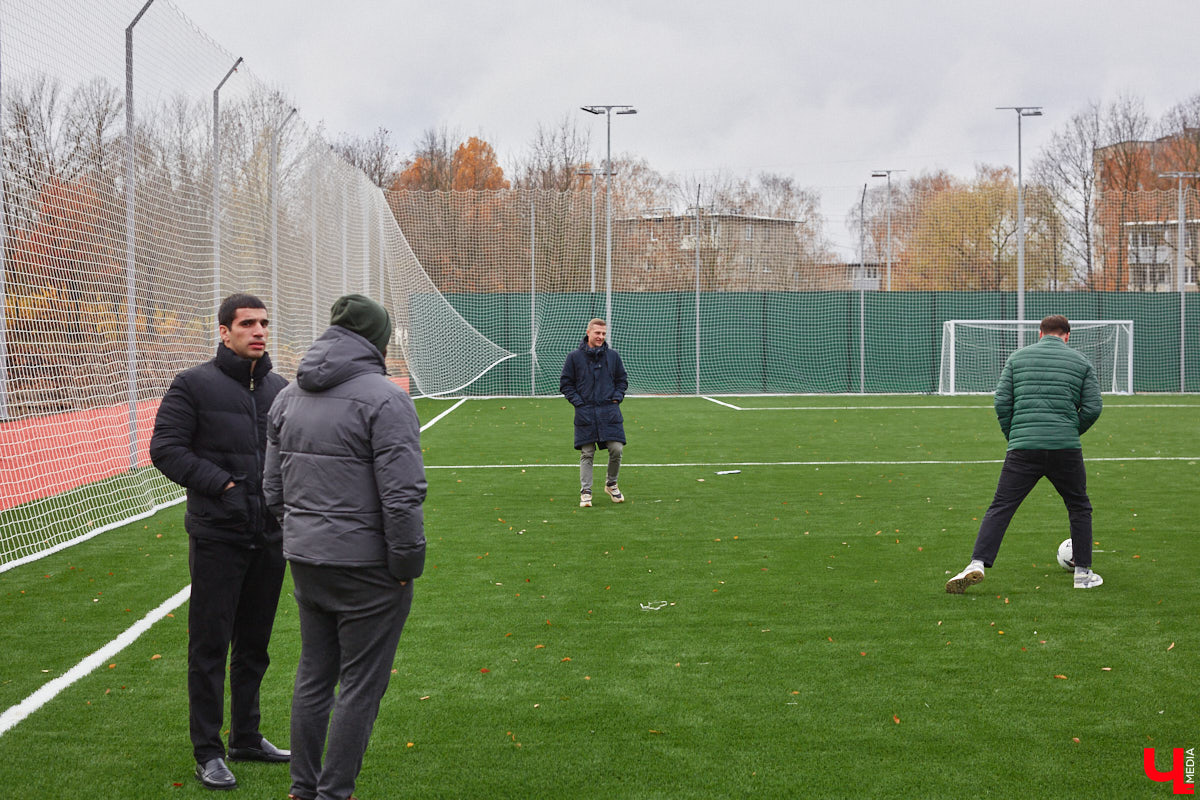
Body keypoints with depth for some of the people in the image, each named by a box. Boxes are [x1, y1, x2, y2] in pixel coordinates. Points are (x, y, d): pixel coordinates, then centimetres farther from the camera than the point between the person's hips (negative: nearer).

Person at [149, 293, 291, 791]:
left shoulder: (279, 389, 9)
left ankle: (246, 738, 30)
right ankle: (208, 751, 11)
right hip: (217, 538, -5)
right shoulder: (194, 385, -6)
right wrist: (221, 484, -17)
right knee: (210, 646, 1)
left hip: (269, 539, 5)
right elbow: (165, 448, -10)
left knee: (254, 644, 16)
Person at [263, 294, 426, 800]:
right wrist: (408, 563, -11)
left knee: (313, 676, 18)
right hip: (367, 566, -7)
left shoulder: (288, 397, 9)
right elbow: (402, 494, -19)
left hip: (305, 562, 7)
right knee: (361, 685, 4)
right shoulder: (384, 397, -14)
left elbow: (274, 487, 14)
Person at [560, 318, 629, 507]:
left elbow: (622, 379, 18)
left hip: (609, 411, 2)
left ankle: (611, 484, 19)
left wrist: (617, 397, 4)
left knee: (616, 449, -4)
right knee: (586, 454, -1)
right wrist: (578, 402, -4)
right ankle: (585, 492, 6)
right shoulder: (574, 357, 1)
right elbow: (565, 383, 6)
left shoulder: (612, 355, 8)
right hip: (585, 413, -2)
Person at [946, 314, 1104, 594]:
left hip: (1023, 448, 0)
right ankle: (1083, 573, 18)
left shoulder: (1017, 358, 11)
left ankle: (978, 564, -14)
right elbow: (1093, 407, 3)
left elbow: (1002, 402, 4)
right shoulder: (1081, 361, 10)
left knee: (1000, 507, 0)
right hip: (1066, 448, 0)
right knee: (1079, 508, 17)